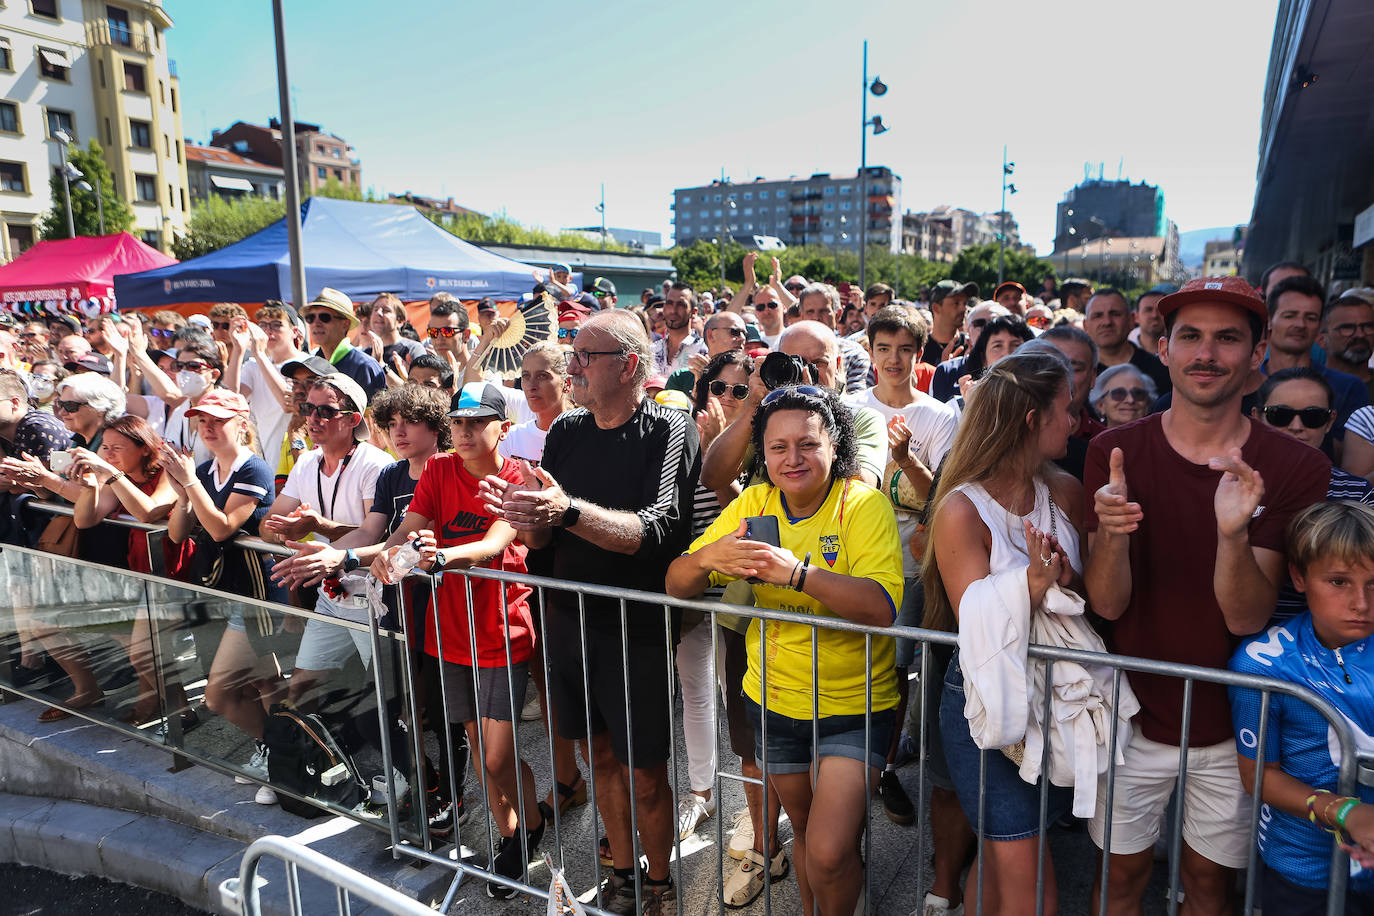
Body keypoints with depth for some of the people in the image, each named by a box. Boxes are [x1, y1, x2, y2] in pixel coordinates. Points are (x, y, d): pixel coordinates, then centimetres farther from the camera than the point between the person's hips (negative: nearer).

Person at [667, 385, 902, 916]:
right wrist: (707, 558, -27)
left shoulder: (864, 504, -16)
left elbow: (882, 607, -30)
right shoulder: (752, 504, -4)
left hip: (853, 704, -4)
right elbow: (676, 588, -5)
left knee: (829, 853, -11)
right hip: (774, 698, 4)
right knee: (803, 827, 21)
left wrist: (797, 571, -41)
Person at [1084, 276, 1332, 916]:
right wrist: (1112, 534, -35)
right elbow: (1107, 604, -14)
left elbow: (1247, 617, -16)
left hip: (1230, 723, 1)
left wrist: (1234, 532, -35)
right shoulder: (1115, 453, -10)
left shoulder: (1296, 469, -10)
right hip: (1134, 713, 0)